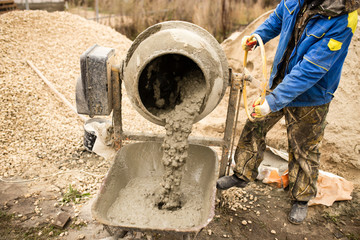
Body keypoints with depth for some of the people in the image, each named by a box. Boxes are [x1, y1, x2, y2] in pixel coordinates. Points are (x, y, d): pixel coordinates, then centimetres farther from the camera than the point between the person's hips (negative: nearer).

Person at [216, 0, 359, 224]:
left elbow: (309, 71, -32)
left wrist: (273, 102, -33)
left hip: (310, 98, -5)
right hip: (280, 81, 6)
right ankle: (242, 175, 34)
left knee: (303, 149, 9)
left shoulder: (342, 20, -28)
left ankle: (301, 199, 34)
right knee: (254, 128, 12)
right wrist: (257, 37, -5)